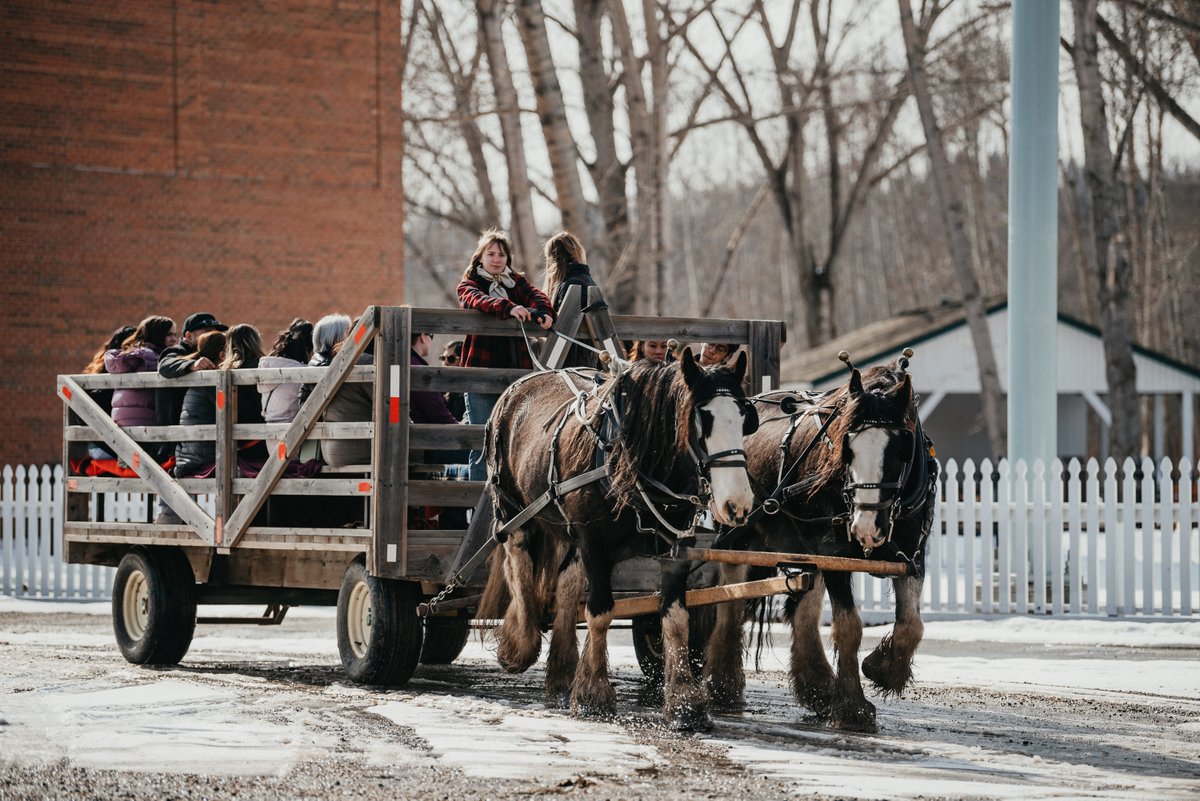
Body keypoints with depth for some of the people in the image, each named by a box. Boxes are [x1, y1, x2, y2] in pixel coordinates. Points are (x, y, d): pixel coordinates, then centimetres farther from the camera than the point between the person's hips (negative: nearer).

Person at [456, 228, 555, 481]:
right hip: (481, 370, -4)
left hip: (516, 369, 4)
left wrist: (544, 312, -27)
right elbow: (477, 300, -19)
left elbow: (536, 296, -3)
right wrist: (508, 308, -38)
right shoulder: (469, 285, 4)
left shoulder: (517, 282, 17)